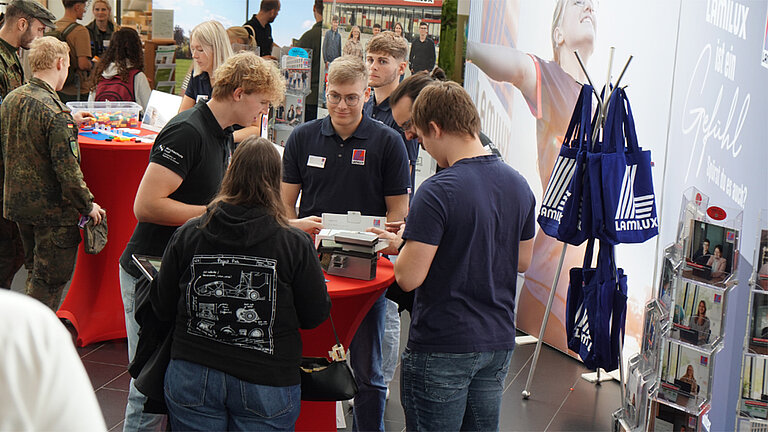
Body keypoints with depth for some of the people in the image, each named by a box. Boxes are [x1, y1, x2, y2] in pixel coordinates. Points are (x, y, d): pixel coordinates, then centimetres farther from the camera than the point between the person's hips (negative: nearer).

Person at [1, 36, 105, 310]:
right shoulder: (54, 111, -24)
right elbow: (67, 169, -24)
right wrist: (88, 205, -12)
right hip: (52, 209, -9)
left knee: (36, 271, 23)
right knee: (51, 279, 4)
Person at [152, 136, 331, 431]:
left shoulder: (187, 235, -6)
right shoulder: (296, 244, -13)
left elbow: (163, 309, 2)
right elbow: (315, 316, -4)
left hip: (192, 377, 2)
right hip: (265, 382, -2)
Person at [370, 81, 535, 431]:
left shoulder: (438, 192, -19)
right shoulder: (519, 185, 4)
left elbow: (409, 278, -19)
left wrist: (403, 244, 0)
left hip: (442, 347, -7)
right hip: (498, 342, 7)